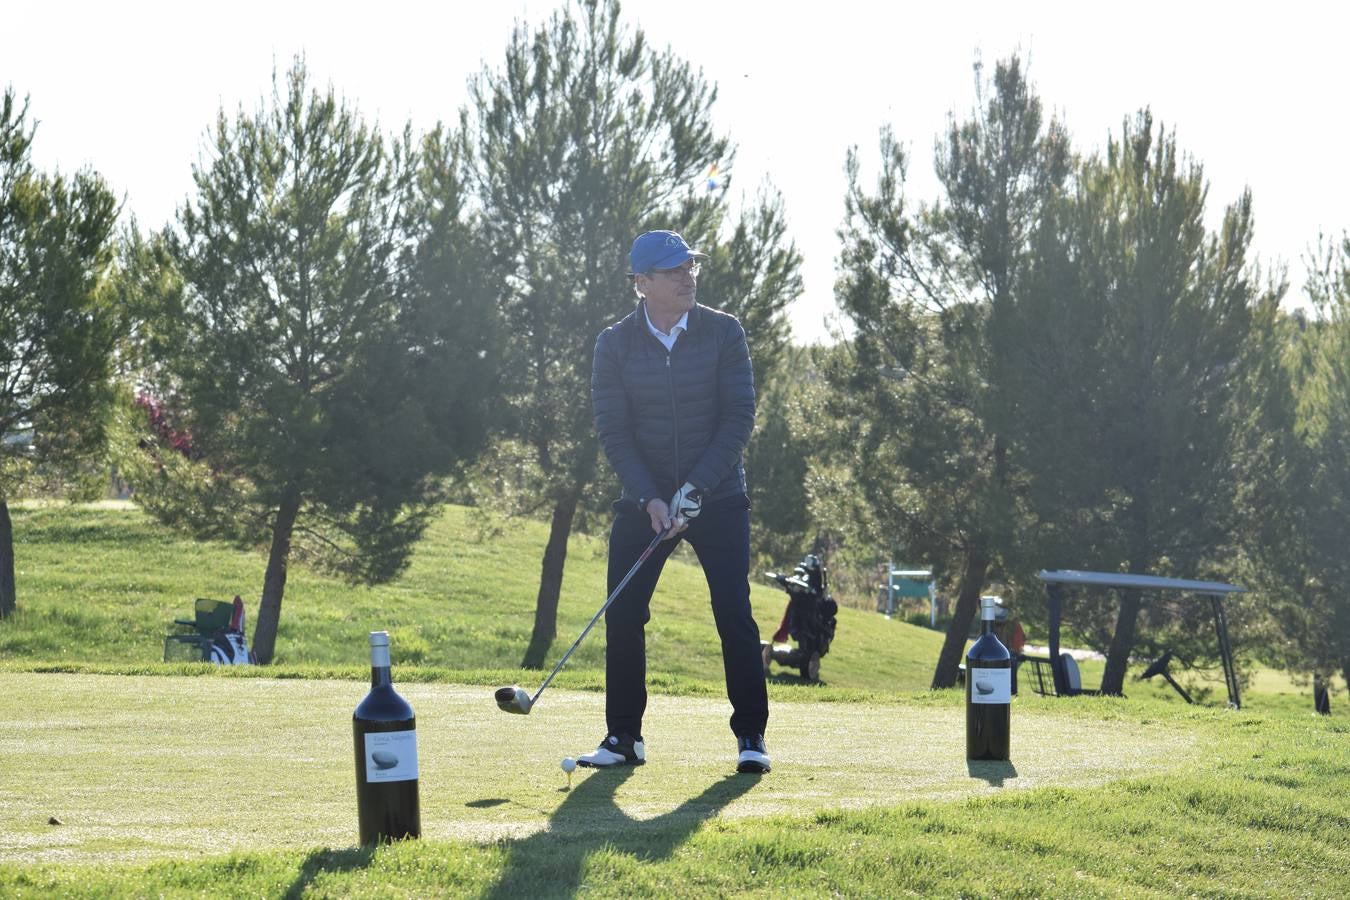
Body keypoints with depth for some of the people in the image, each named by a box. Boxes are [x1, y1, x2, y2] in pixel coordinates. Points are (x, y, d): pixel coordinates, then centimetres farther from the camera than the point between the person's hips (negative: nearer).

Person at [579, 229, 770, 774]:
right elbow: (612, 431, -5)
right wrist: (650, 498, -16)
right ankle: (624, 737, 10)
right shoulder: (615, 344, -2)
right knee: (623, 615, -2)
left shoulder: (723, 332, -4)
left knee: (734, 613, -7)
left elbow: (739, 417, -8)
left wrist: (696, 489, -17)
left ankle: (751, 735, 2)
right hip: (644, 500, 1)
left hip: (717, 498, -1)